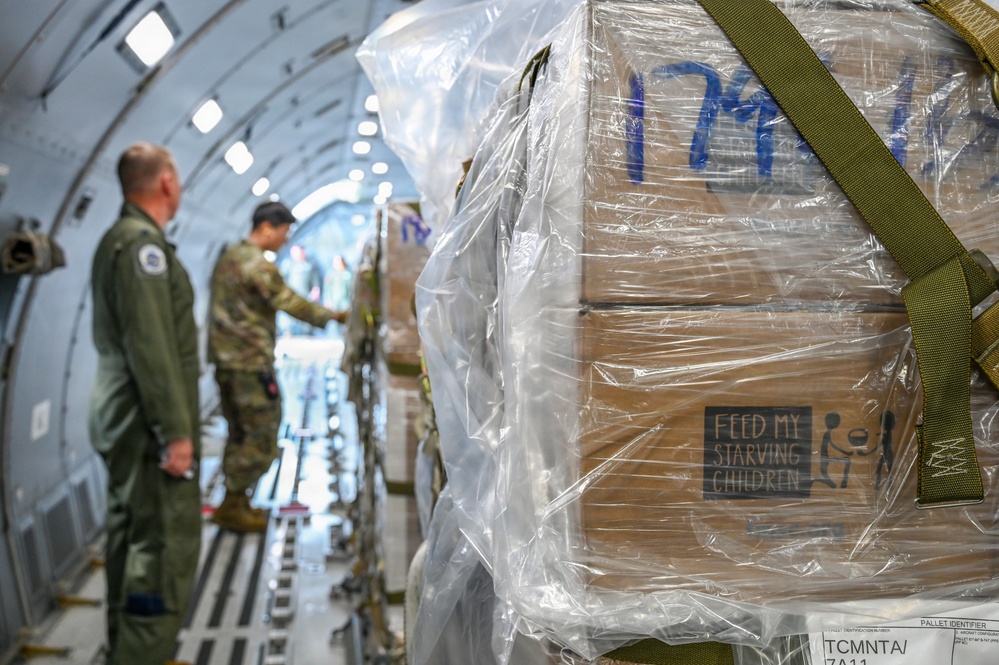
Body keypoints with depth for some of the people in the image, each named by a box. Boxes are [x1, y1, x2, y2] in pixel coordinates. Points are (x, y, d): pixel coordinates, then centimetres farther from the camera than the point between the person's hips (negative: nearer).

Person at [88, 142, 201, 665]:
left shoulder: (120, 239, 16)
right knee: (166, 549, -7)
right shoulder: (143, 243, -16)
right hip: (150, 425, -11)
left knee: (131, 537, 18)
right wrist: (175, 431, -21)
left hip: (124, 423, 11)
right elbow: (152, 348, -23)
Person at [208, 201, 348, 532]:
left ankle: (235, 503, 25)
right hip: (251, 362, -10)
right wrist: (333, 316, -6)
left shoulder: (228, 257, 14)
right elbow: (291, 303, -16)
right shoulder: (258, 265, -16)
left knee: (240, 434, 17)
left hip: (225, 359, 10)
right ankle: (233, 508, 4)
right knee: (262, 439, -1)